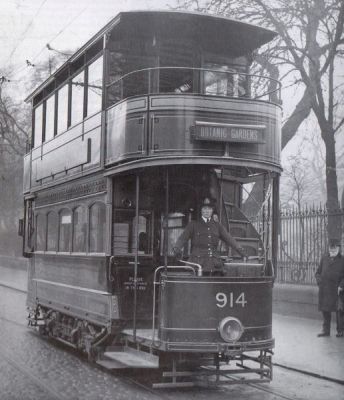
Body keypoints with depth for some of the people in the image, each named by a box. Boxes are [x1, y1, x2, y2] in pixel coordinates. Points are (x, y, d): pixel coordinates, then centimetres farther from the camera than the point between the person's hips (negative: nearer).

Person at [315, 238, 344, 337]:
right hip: (324, 289, 3)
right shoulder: (324, 258, 10)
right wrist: (320, 282, 0)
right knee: (325, 309, 8)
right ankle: (326, 330, 17)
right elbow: (318, 272, 15)